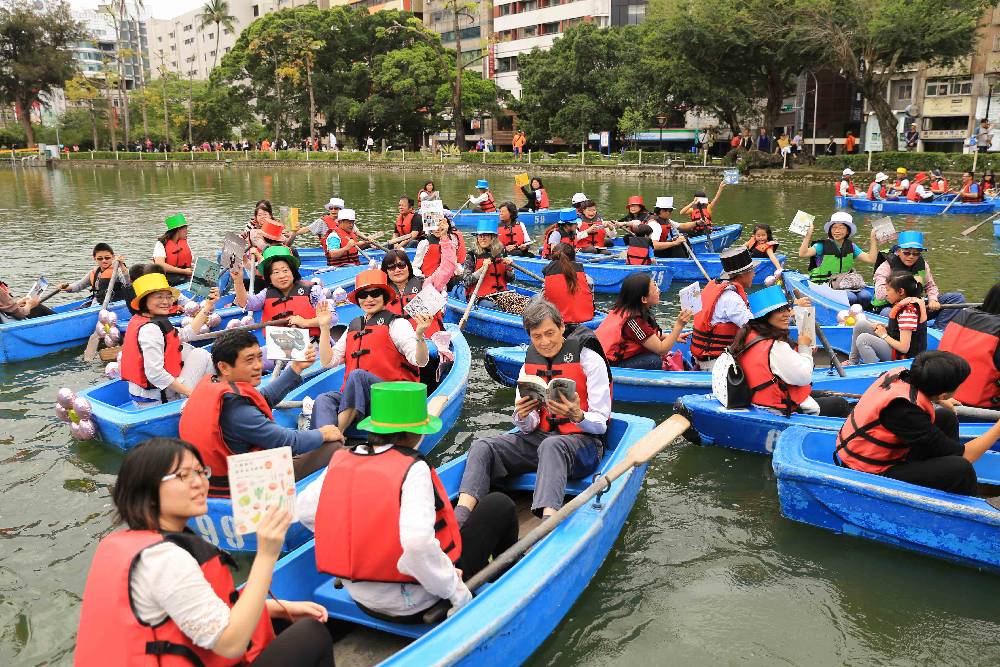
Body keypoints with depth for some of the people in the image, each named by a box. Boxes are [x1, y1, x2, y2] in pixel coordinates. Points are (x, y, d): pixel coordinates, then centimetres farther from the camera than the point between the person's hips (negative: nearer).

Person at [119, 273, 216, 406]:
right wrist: (190, 392, -22)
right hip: (157, 401, -10)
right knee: (201, 355, -2)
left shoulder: (139, 320, 9)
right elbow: (155, 374, -30)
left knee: (186, 348, 21)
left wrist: (208, 305, 15)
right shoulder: (150, 329, -23)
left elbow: (186, 334, 15)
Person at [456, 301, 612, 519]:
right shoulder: (529, 364, 12)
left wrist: (578, 416, -30)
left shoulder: (589, 359, -5)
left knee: (551, 446, -40)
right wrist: (522, 417, -17)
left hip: (582, 441, -5)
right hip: (540, 436, 5)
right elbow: (528, 428, 7)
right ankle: (459, 520, -34)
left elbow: (600, 424, -7)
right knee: (482, 447, -17)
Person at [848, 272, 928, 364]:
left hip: (901, 356, -10)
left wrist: (884, 335, -13)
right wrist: (885, 328, 2)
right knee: (861, 324, 8)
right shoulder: (902, 305, 5)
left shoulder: (908, 312, -23)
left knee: (863, 339, -25)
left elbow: (904, 348, -26)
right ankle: (852, 362, 12)